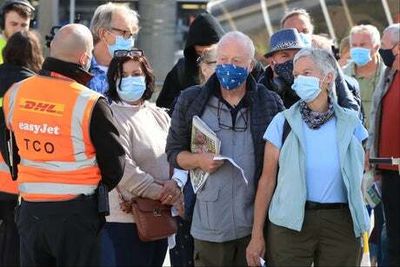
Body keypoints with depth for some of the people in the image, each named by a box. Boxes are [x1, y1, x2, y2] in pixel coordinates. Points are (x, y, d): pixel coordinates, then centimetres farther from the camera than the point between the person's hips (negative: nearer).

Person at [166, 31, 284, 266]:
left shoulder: (270, 104, 7)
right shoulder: (191, 101, 7)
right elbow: (174, 152, 11)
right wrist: (198, 160, -11)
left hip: (255, 223, 0)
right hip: (211, 225, 0)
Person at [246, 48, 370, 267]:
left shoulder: (349, 123, 6)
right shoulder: (283, 122, 1)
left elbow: (357, 179, 12)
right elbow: (268, 179, -1)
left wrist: (359, 232, 9)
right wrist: (257, 235, -5)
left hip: (341, 224, 1)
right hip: (290, 222, -1)